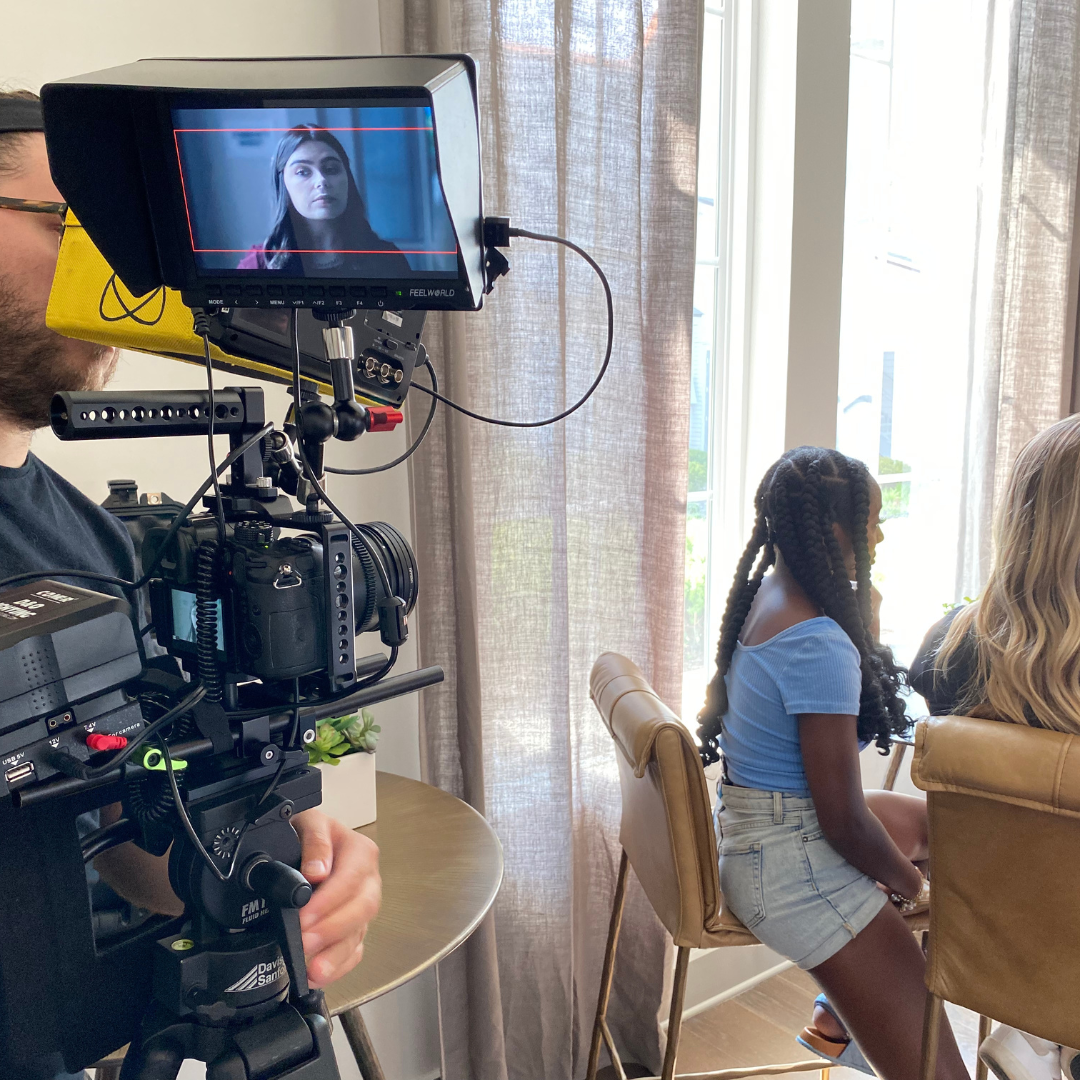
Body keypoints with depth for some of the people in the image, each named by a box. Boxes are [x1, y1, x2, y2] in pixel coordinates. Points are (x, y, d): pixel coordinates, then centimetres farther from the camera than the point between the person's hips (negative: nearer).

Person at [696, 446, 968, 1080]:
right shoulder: (820, 644, -25)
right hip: (794, 867, -10)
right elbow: (844, 822, -22)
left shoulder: (765, 594, 3)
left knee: (931, 823, 31)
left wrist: (863, 625, 3)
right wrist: (912, 885, -3)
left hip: (747, 821, 10)